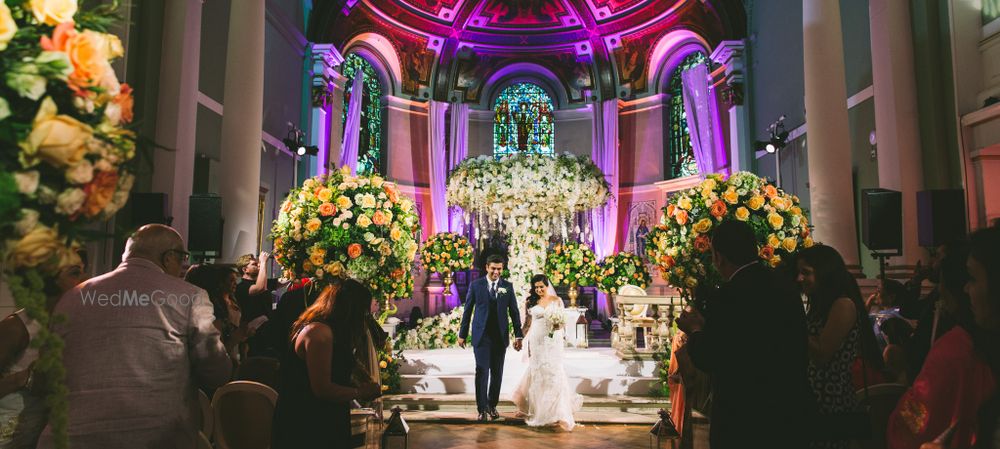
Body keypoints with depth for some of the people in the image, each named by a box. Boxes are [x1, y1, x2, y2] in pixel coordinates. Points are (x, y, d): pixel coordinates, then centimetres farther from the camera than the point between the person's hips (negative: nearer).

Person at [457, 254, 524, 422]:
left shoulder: (508, 286, 4)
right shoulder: (476, 285, 0)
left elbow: (514, 312, 5)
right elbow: (468, 311, 4)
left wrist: (518, 335, 1)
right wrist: (462, 334, 5)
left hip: (500, 336, 2)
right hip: (481, 335, -2)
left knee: (497, 373, 9)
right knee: (482, 371, -7)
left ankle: (492, 406, 26)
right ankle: (482, 409, 3)